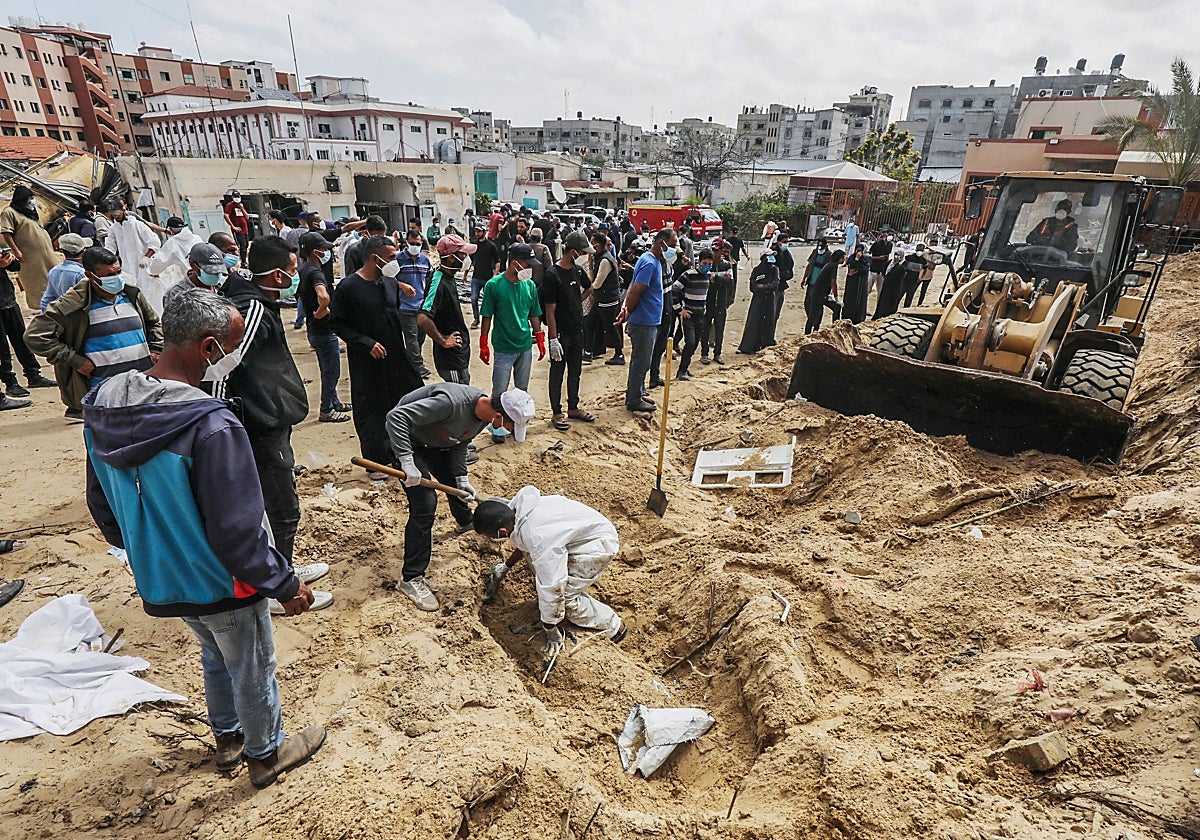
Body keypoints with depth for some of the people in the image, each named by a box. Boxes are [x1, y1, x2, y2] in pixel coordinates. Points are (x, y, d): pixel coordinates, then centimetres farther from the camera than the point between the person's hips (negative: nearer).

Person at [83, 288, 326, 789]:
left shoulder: (103, 409, -7)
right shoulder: (211, 426, -33)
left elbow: (101, 504, 6)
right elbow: (237, 531, -29)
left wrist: (143, 550, 22)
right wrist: (285, 585, -15)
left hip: (160, 579, 7)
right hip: (222, 584, -7)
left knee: (215, 658, 31)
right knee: (253, 671, 18)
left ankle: (227, 738, 53)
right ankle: (265, 754, 42)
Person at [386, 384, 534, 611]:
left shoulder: (484, 415, -13)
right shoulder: (452, 402, -40)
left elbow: (460, 443, 2)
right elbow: (397, 416, -40)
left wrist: (462, 478, -9)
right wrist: (407, 461, -42)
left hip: (436, 443, 8)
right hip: (407, 441, -8)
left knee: (456, 483, 22)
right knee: (424, 504, -16)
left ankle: (465, 521, 57)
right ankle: (411, 578, -5)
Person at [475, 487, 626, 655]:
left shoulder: (539, 541, -35)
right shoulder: (520, 501, -10)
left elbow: (552, 589, -28)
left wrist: (551, 632, -15)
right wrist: (507, 565, 21)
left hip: (601, 543, -9)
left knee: (564, 593, -13)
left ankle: (613, 627, 4)